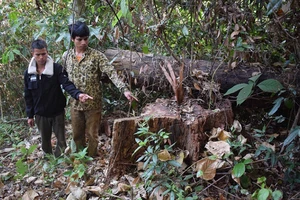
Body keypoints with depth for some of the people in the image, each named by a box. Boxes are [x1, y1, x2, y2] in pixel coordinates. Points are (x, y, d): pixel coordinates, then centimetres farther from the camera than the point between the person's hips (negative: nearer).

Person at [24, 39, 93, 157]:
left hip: (57, 112, -2)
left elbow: (67, 84, -25)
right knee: (45, 140, 18)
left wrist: (78, 94, -45)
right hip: (40, 114, 2)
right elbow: (28, 96, 3)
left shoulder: (57, 68, -13)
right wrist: (30, 115, 4)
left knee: (61, 139, 9)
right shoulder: (28, 73, -4)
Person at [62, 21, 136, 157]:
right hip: (75, 103, 4)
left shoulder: (97, 56, -12)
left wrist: (124, 90, -35)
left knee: (92, 134, 10)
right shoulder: (66, 56, 0)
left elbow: (111, 73, -22)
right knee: (77, 134, 17)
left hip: (93, 103, -3)